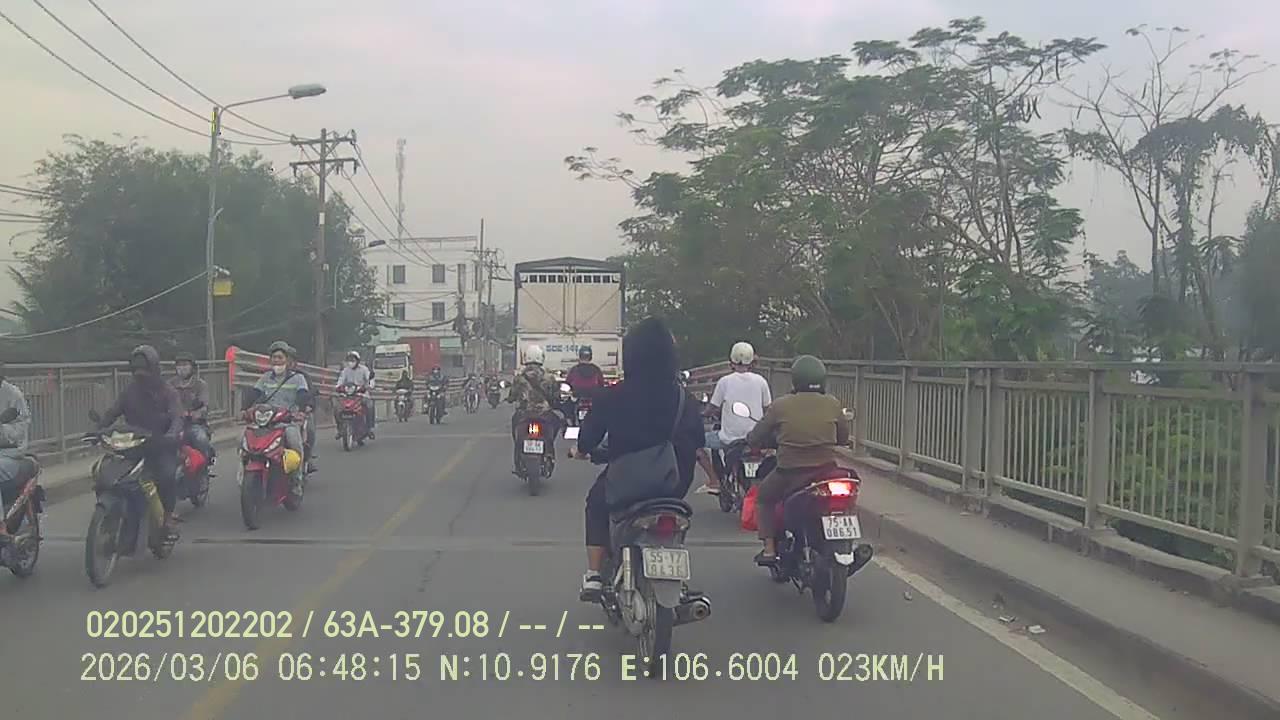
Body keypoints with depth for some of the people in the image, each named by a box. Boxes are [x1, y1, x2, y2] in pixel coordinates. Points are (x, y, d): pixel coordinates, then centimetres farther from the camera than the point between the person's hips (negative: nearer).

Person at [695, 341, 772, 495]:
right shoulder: (760, 381, 1)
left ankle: (714, 481, 4)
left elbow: (710, 410, -2)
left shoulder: (724, 381, -7)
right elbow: (767, 409, 10)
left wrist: (702, 413, 20)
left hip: (730, 438, -3)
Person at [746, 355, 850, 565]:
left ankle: (769, 548, 13)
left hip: (790, 472, -2)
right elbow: (844, 438, 12)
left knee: (763, 497, 24)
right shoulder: (833, 404, 1)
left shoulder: (781, 406, -5)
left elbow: (755, 439, 2)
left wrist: (750, 438, 25)